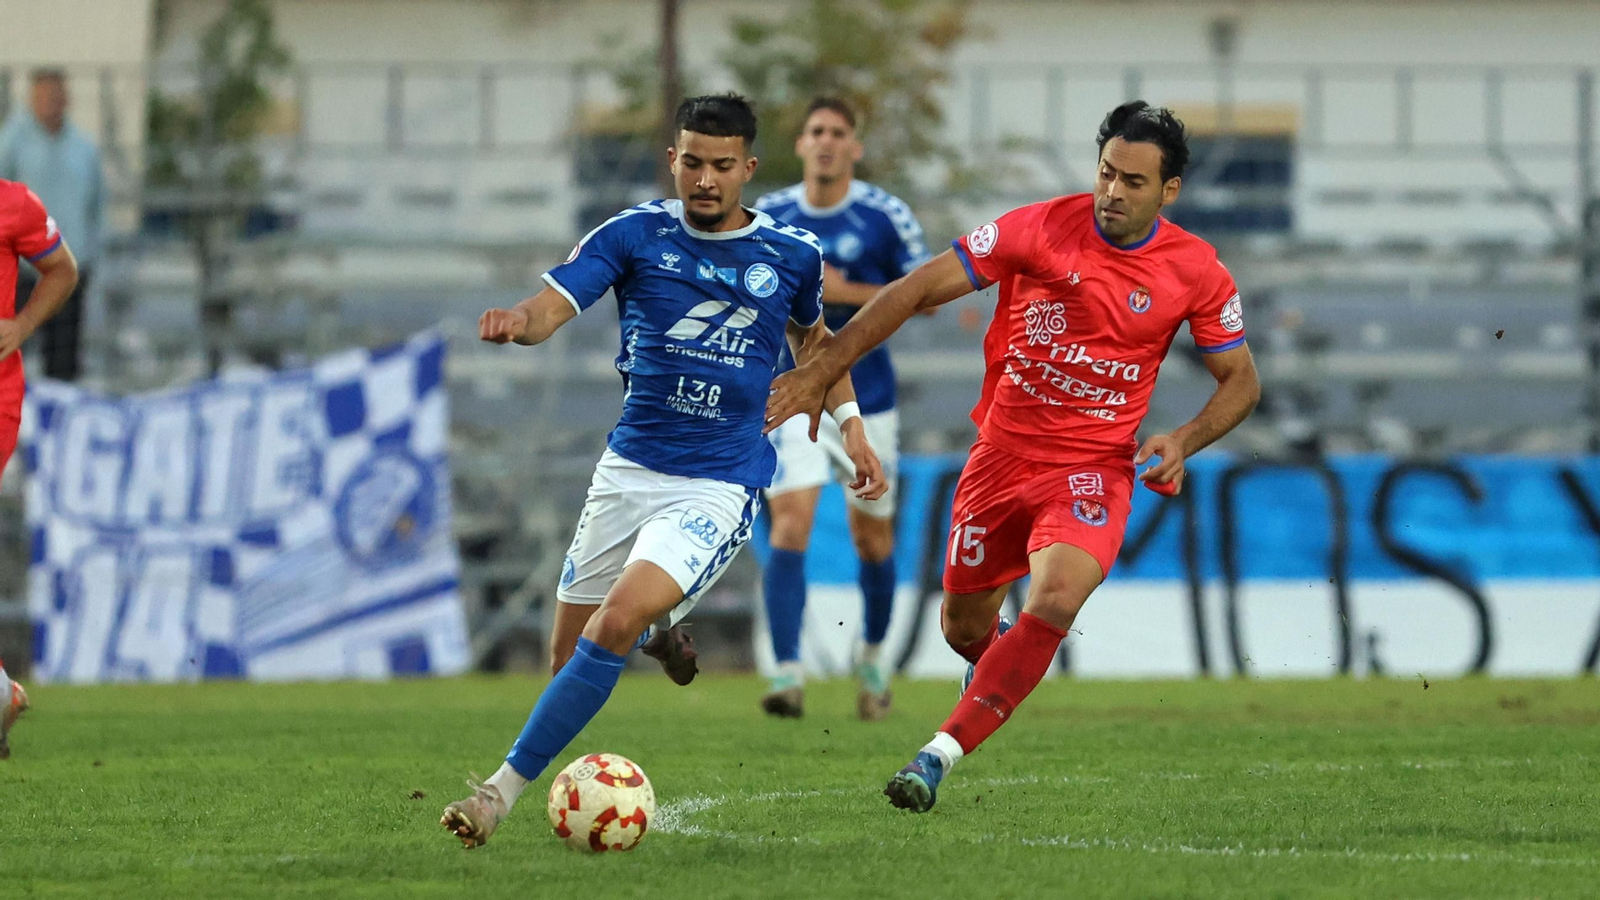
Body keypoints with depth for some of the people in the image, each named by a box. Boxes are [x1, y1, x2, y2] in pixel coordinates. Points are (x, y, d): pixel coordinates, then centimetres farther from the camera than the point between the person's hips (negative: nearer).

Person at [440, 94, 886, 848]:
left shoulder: (791, 254, 2)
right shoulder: (634, 234, -3)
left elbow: (812, 338, 23)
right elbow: (552, 305, -15)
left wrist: (850, 424, 16)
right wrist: (517, 323, -38)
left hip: (719, 487, -2)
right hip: (629, 469, 2)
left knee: (616, 622, -25)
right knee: (570, 654, 8)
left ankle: (505, 789, -20)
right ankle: (660, 634, 46)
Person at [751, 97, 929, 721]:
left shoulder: (886, 216, -5)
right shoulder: (766, 217, 1)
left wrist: (848, 292, -16)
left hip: (866, 401, 0)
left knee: (872, 535, 11)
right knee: (790, 523, -17)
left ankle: (873, 660, 36)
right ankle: (788, 675, -23)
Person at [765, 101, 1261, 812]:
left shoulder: (1195, 272, -5)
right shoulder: (1042, 228, -9)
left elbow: (1241, 381, 7)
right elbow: (919, 290, -8)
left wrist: (1181, 442, -13)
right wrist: (819, 371, -12)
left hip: (1093, 467, -2)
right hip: (1003, 453, 2)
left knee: (1055, 600, -29)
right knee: (964, 629, 12)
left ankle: (942, 753, -27)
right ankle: (996, 667, 52)